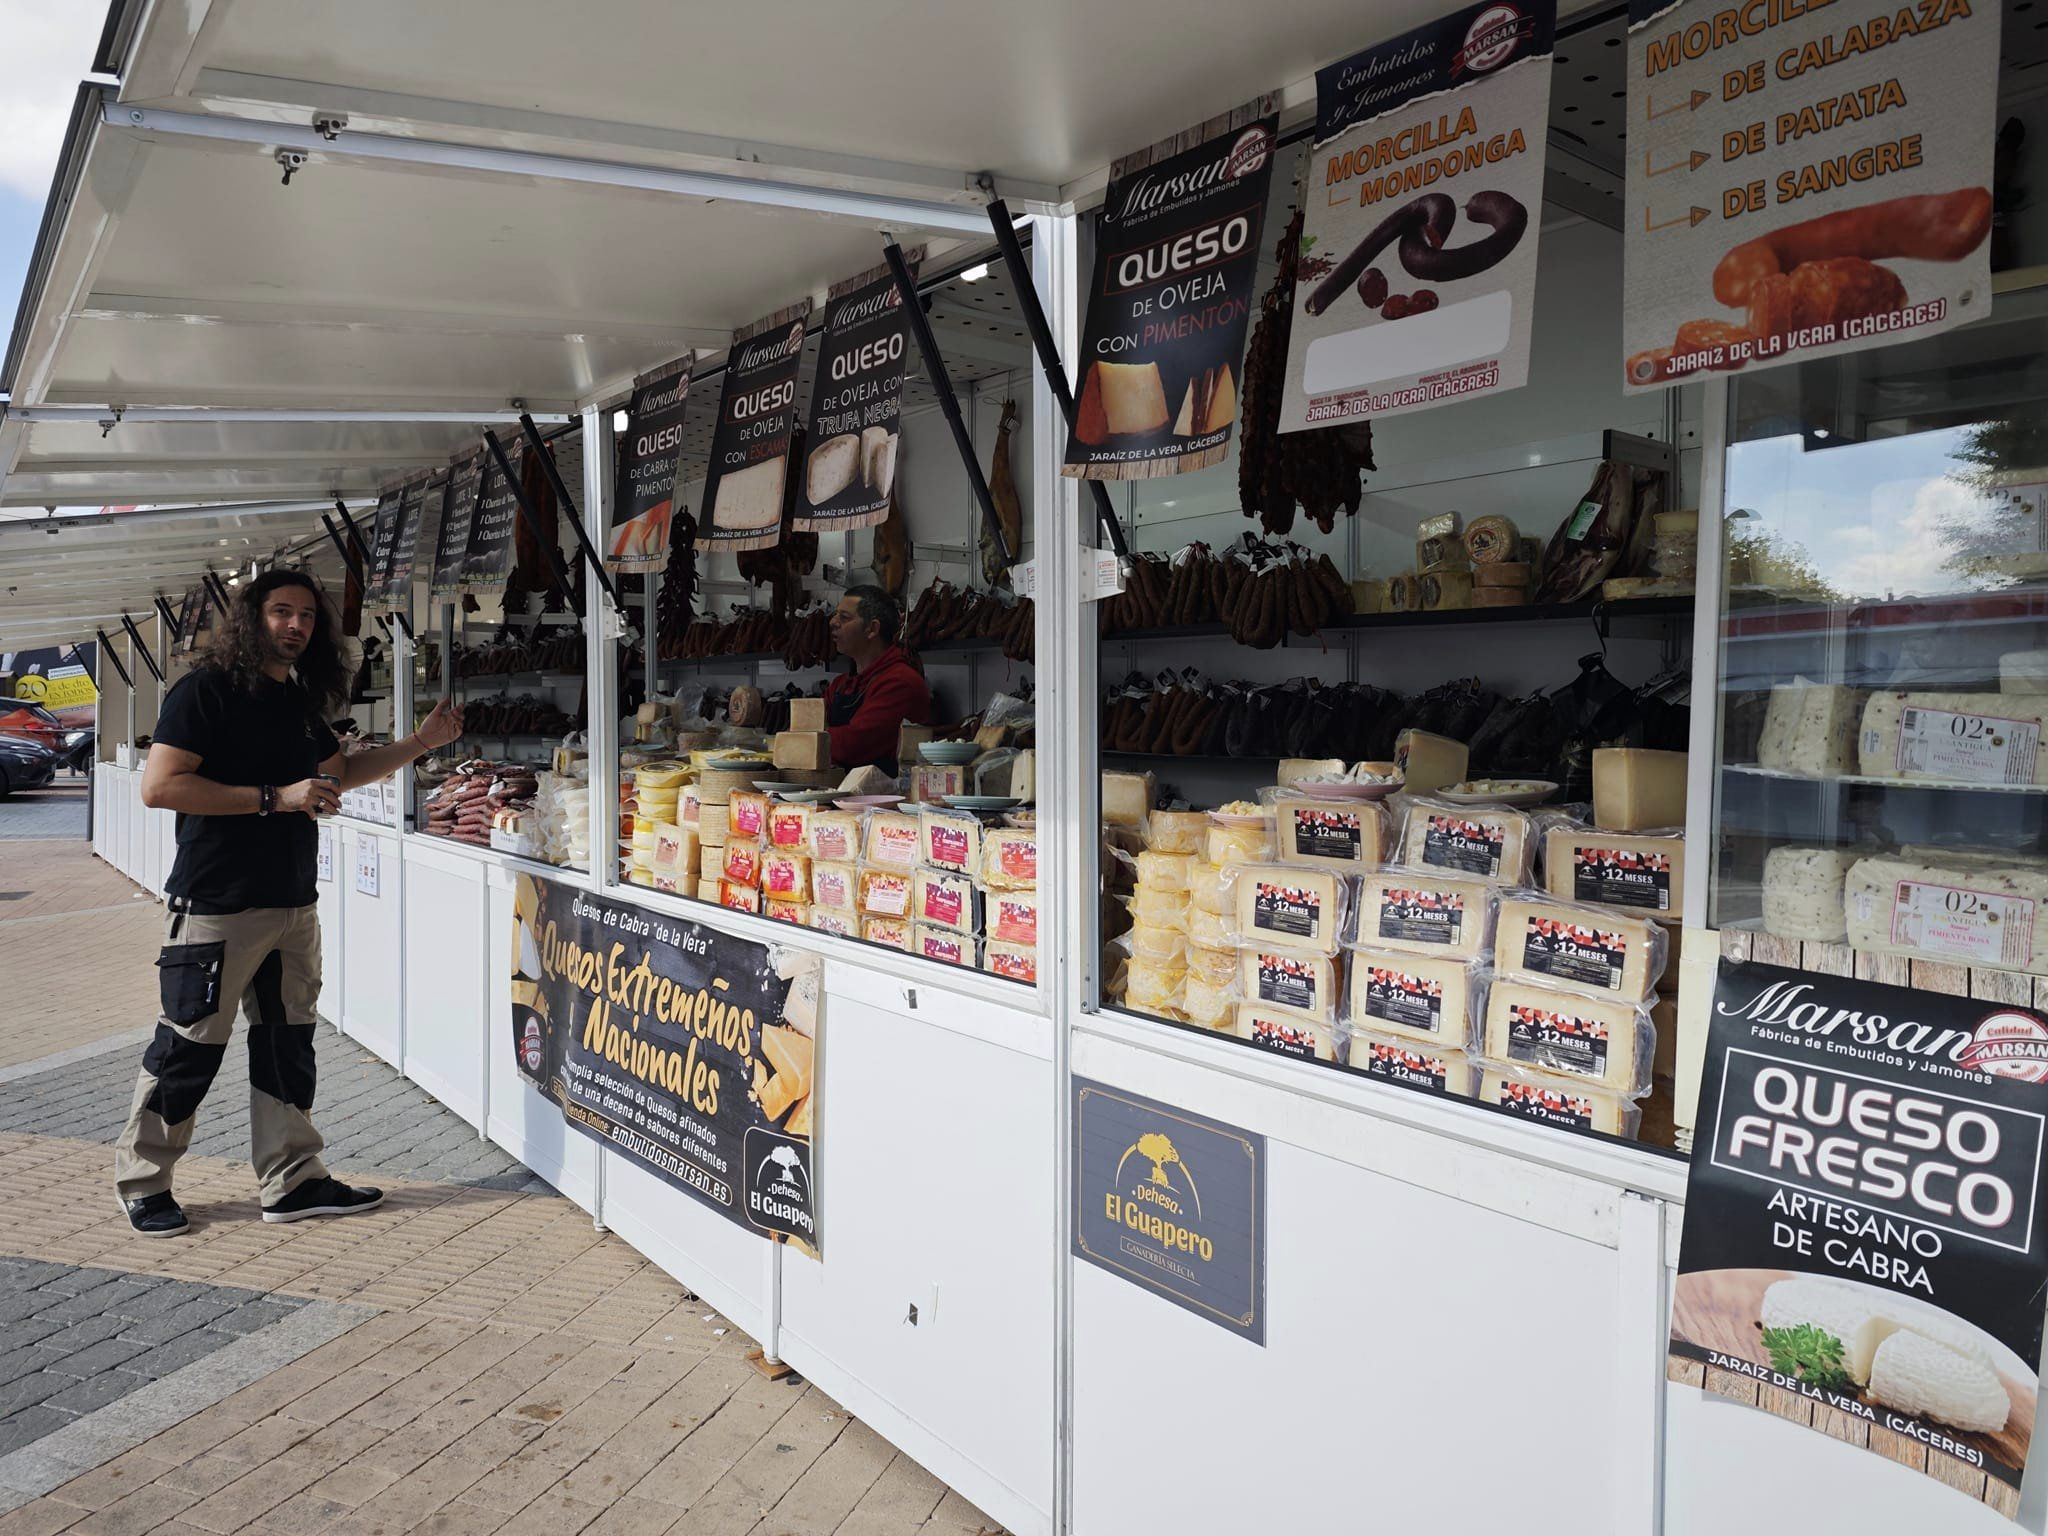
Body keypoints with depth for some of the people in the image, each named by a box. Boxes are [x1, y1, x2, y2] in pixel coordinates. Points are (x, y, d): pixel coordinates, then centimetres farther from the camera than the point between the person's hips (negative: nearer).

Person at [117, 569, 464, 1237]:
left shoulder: (300, 701, 15)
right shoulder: (207, 690, -9)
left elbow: (338, 770, 29)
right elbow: (159, 786, -17)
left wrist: (423, 743, 19)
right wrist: (275, 798, -19)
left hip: (292, 905, 7)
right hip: (217, 906, -7)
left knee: (288, 1044, 11)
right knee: (187, 1050, 2)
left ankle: (294, 1181, 19)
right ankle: (143, 1182, 20)